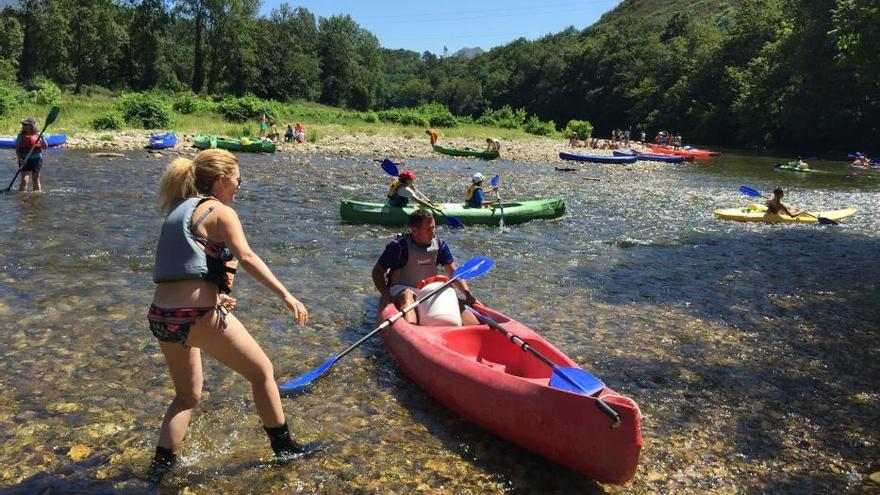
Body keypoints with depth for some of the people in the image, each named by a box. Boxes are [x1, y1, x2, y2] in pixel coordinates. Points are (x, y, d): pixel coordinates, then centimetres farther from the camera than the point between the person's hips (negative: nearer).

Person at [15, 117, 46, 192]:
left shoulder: (37, 135, 2)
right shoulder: (21, 136, 3)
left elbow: (45, 146, 1)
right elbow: (17, 148, 1)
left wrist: (42, 139, -18)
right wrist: (20, 158, -12)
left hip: (36, 160, 0)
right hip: (25, 161, 0)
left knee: (36, 179, 7)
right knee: (24, 180, -7)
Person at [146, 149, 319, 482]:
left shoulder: (178, 210, 18)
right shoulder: (220, 212, -5)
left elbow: (186, 265, 13)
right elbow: (247, 258, -20)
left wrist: (212, 293, 4)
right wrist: (286, 295, -25)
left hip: (161, 316, 8)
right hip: (198, 315, -8)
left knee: (187, 395, 25)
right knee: (262, 371, 10)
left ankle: (161, 463, 22)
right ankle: (284, 446, 21)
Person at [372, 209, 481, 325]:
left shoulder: (440, 245, 3)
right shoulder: (399, 246, -11)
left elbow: (454, 272, 1)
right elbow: (377, 272, -7)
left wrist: (468, 294, -14)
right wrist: (385, 294, -24)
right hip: (400, 290, -4)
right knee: (408, 294, -36)